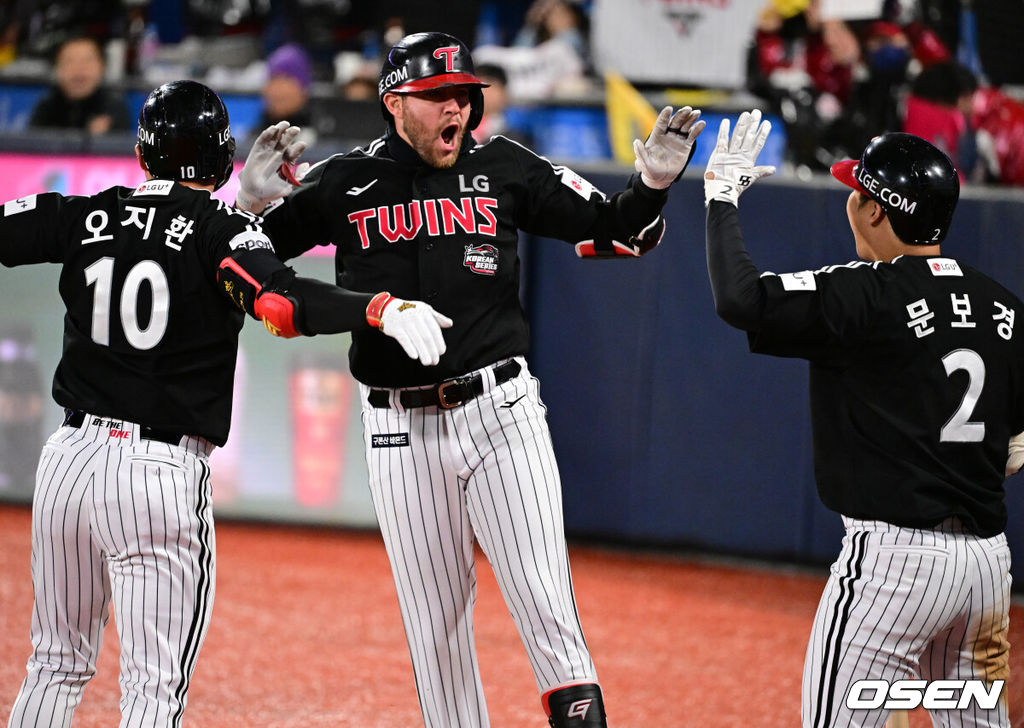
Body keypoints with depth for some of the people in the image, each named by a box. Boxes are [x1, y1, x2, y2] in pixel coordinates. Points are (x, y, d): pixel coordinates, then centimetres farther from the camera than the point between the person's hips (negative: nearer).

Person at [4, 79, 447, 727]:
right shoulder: (223, 229, -5)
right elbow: (280, 300, -24)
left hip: (68, 455, 4)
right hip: (162, 474, -4)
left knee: (57, 666, 18)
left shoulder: (85, 217, 6)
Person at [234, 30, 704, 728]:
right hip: (400, 430, 1)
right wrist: (252, 201, -10)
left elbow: (614, 230, 7)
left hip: (500, 412, -1)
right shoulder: (343, 184, 3)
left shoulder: (503, 168, 4)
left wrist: (654, 183, -11)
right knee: (434, 620, 7)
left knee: (545, 600, -9)